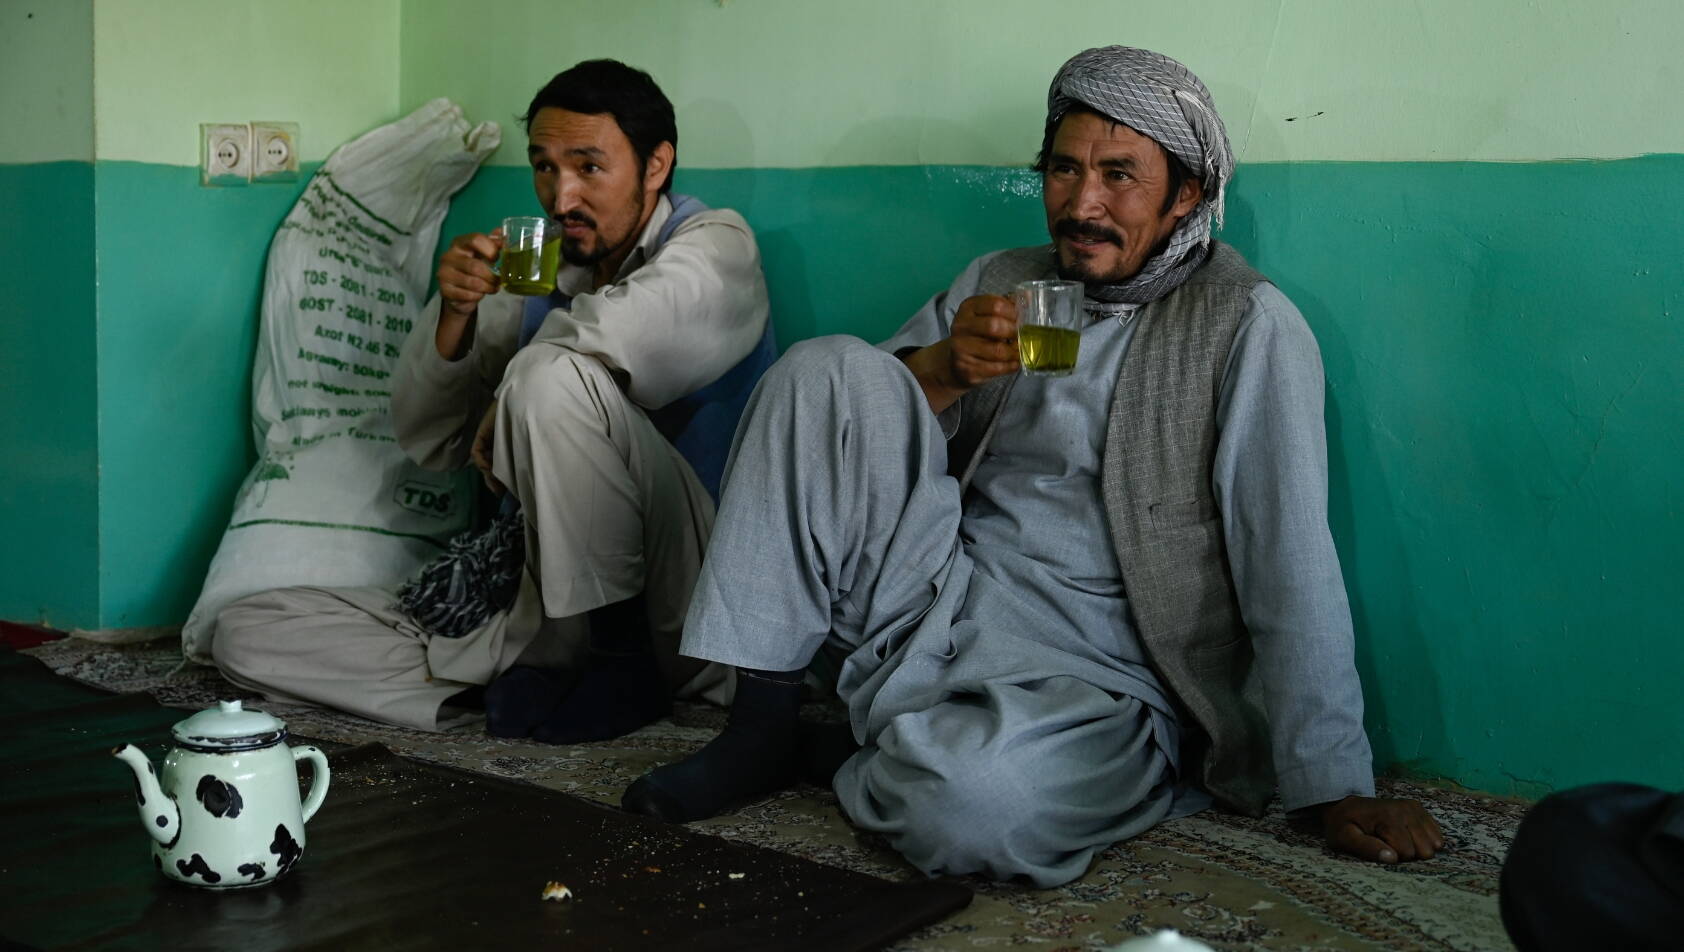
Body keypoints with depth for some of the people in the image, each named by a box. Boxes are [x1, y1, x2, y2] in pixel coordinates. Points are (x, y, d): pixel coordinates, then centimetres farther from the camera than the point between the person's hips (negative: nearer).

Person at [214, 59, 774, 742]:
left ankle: (619, 657, -18)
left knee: (554, 376, -32)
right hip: (535, 589, 7)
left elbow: (628, 327, -29)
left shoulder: (715, 244, -3)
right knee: (245, 632, -2)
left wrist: (507, 407, -13)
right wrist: (454, 313, -6)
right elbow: (427, 442, 12)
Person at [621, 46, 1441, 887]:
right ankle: (761, 727, -8)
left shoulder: (1243, 323, -4)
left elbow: (1289, 563, -11)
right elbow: (838, 415, 10)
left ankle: (856, 758, -1)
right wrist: (940, 368, -11)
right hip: (946, 593, 5)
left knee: (969, 804, -39)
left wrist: (1338, 789, -14)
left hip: (1093, 671, -5)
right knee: (825, 365, -12)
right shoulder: (1000, 284, 13)